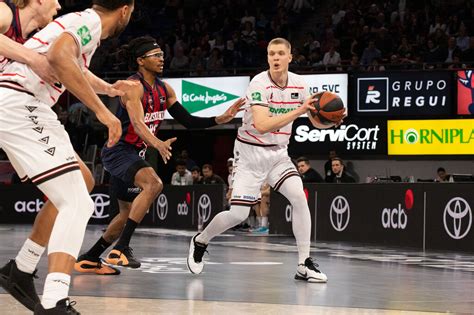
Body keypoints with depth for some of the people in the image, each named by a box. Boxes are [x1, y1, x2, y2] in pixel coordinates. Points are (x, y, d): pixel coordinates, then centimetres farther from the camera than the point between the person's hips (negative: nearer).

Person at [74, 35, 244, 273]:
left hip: (135, 154, 10)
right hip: (118, 151, -10)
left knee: (128, 213, 15)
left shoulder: (164, 90, 7)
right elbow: (137, 123, -33)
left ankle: (88, 259, 26)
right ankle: (121, 248, -31)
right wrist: (158, 144, -51)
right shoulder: (134, 87, -19)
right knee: (153, 184, -32)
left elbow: (187, 121, 8)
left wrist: (220, 119, -4)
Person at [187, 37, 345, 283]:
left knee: (299, 197, -18)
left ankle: (304, 265, -13)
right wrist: (298, 110, -36)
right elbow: (262, 125, -33)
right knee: (238, 214, -7)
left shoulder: (298, 83, -2)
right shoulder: (259, 84, -20)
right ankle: (199, 242, 22)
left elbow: (316, 121, 9)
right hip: (251, 152, -4)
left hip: (278, 153, 4)